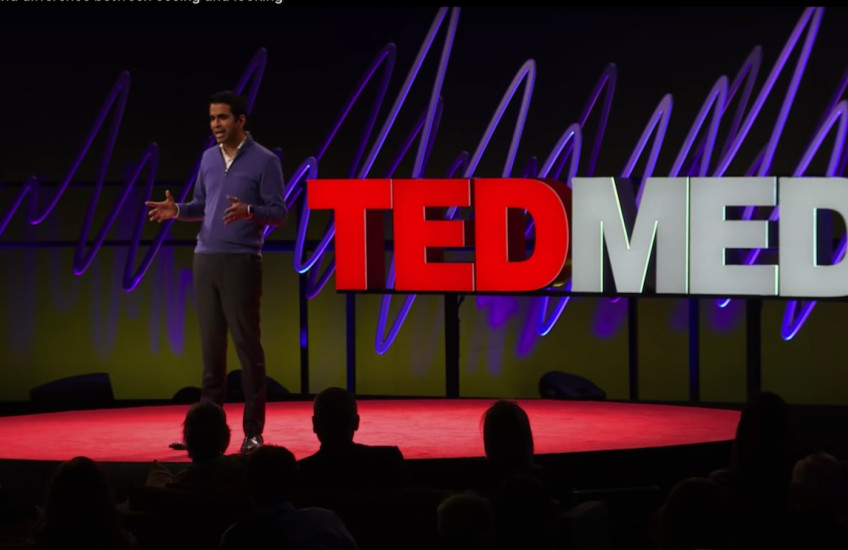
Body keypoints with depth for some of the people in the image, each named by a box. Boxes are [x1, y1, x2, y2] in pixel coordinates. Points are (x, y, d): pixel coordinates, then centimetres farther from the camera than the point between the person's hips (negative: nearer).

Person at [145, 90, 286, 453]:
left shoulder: (264, 161, -5)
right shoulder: (208, 158, 13)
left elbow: (279, 212, -7)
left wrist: (248, 211, -26)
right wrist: (177, 210, 0)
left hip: (241, 262, -6)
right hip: (205, 261, 6)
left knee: (246, 345, -4)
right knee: (211, 346, 6)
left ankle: (253, 432, 1)